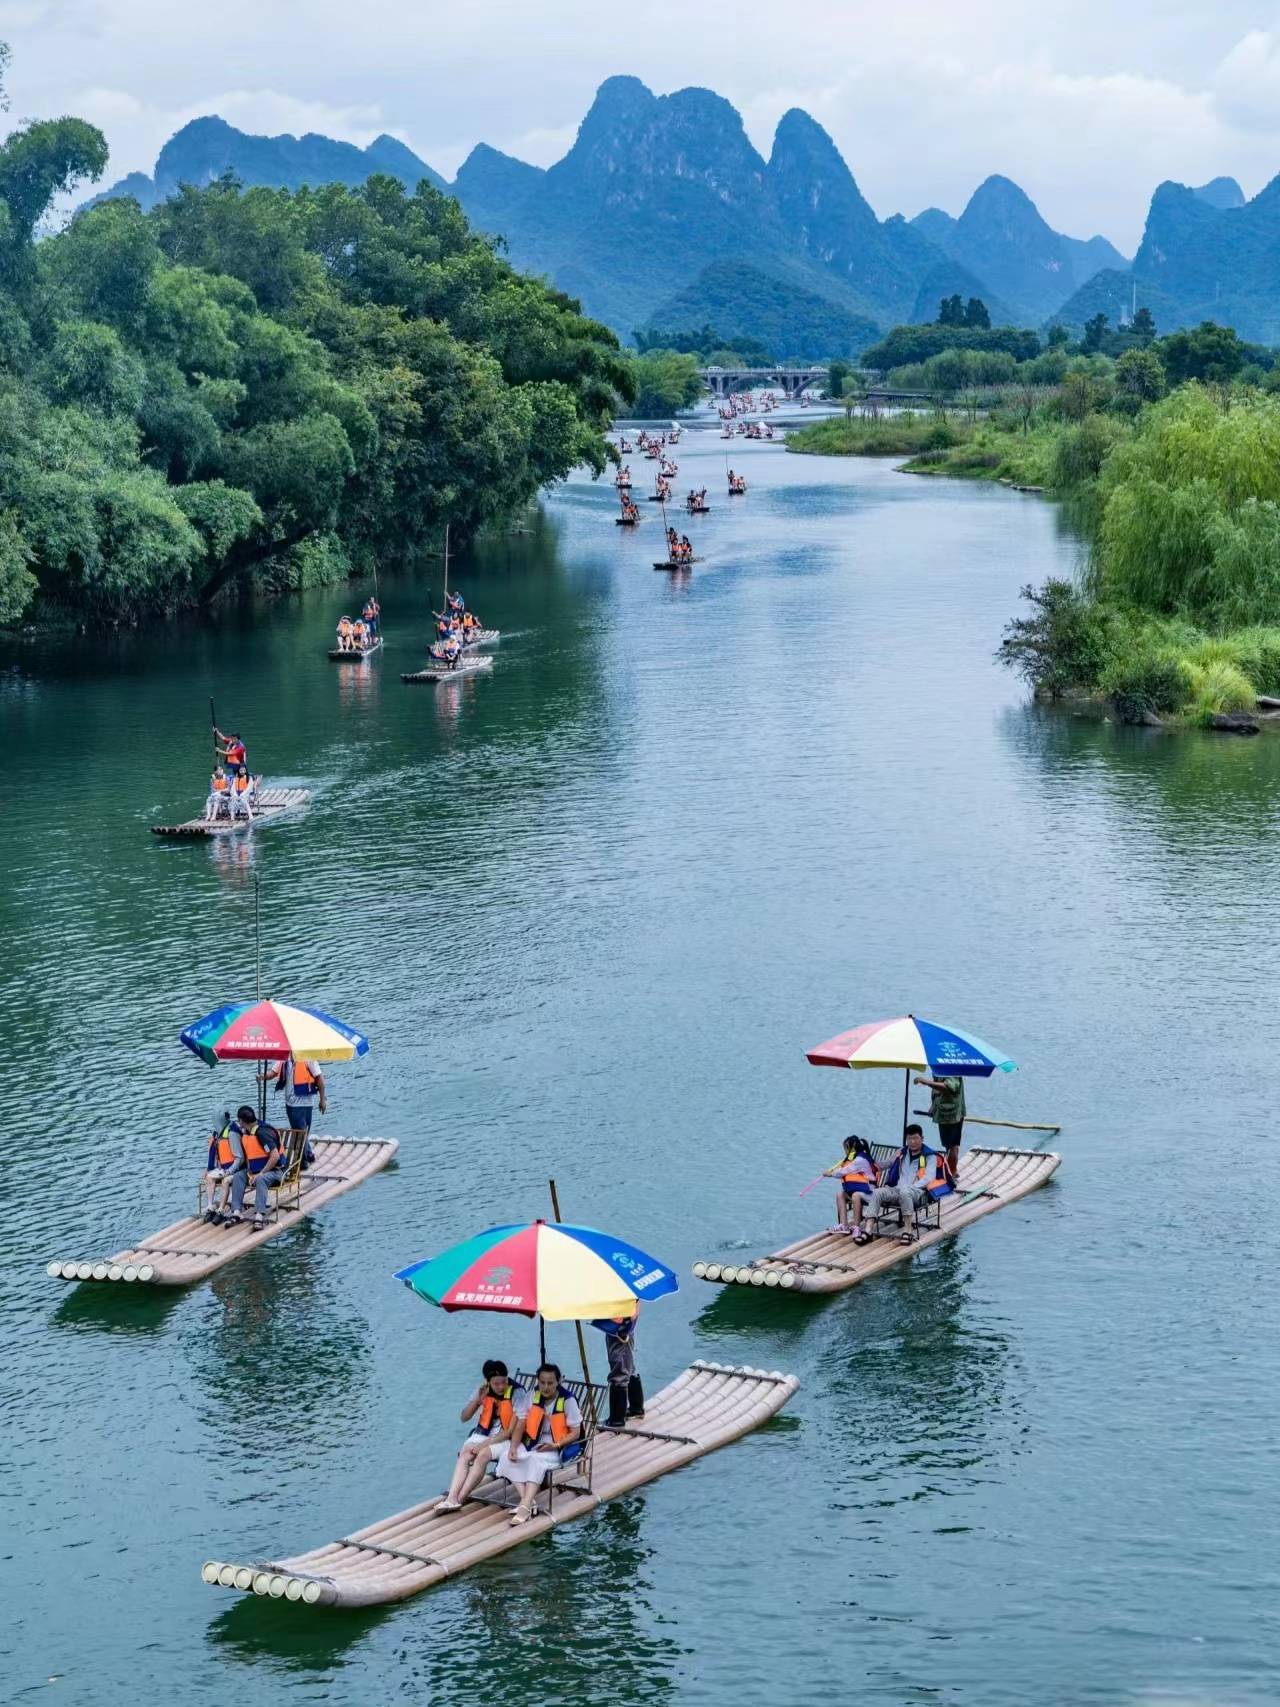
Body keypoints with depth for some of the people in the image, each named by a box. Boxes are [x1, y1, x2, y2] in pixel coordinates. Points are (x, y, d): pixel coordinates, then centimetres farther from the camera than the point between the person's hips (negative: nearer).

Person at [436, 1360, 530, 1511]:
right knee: (465, 1454, -25)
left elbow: (512, 1430, -14)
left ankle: (458, 1499, -33)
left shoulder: (518, 1393, -12)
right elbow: (464, 1417, 6)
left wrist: (486, 1444, -18)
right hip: (482, 1434, 5)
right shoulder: (484, 1391, 4)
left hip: (506, 1439, -5)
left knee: (483, 1455, -32)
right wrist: (478, 1399, -11)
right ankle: (452, 1498, -39)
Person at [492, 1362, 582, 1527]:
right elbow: (521, 1425, 1)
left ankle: (525, 1506, -42)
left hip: (555, 1448, -5)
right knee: (506, 1455, -23)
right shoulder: (533, 1397, 4)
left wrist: (555, 1445, -21)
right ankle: (528, 1500, -31)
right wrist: (513, 1447, -16)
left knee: (537, 1459, -37)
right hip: (532, 1444, 5)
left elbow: (575, 1433, -6)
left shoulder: (567, 1401, -7)